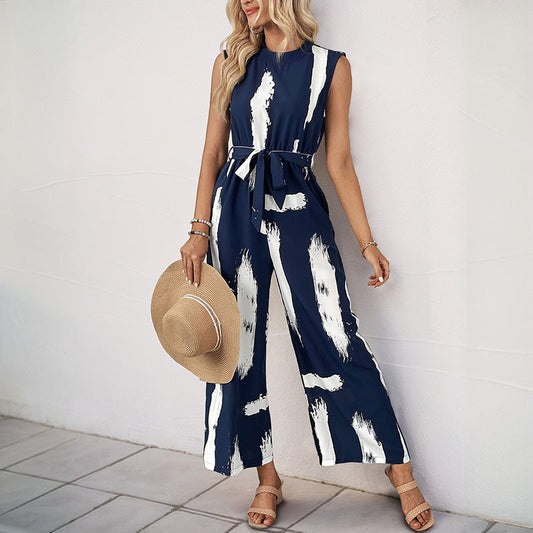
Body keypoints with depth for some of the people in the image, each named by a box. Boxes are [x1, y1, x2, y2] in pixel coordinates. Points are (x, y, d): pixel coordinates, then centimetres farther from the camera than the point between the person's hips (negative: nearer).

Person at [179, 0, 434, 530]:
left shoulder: (331, 66, 5)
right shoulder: (231, 63, 9)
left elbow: (339, 162, 5)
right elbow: (213, 153, 8)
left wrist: (367, 242, 2)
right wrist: (199, 230, -1)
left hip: (298, 208, -2)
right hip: (235, 208, 3)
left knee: (334, 339, -8)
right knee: (242, 342, 4)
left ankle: (400, 471, 4)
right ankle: (267, 479, 18)